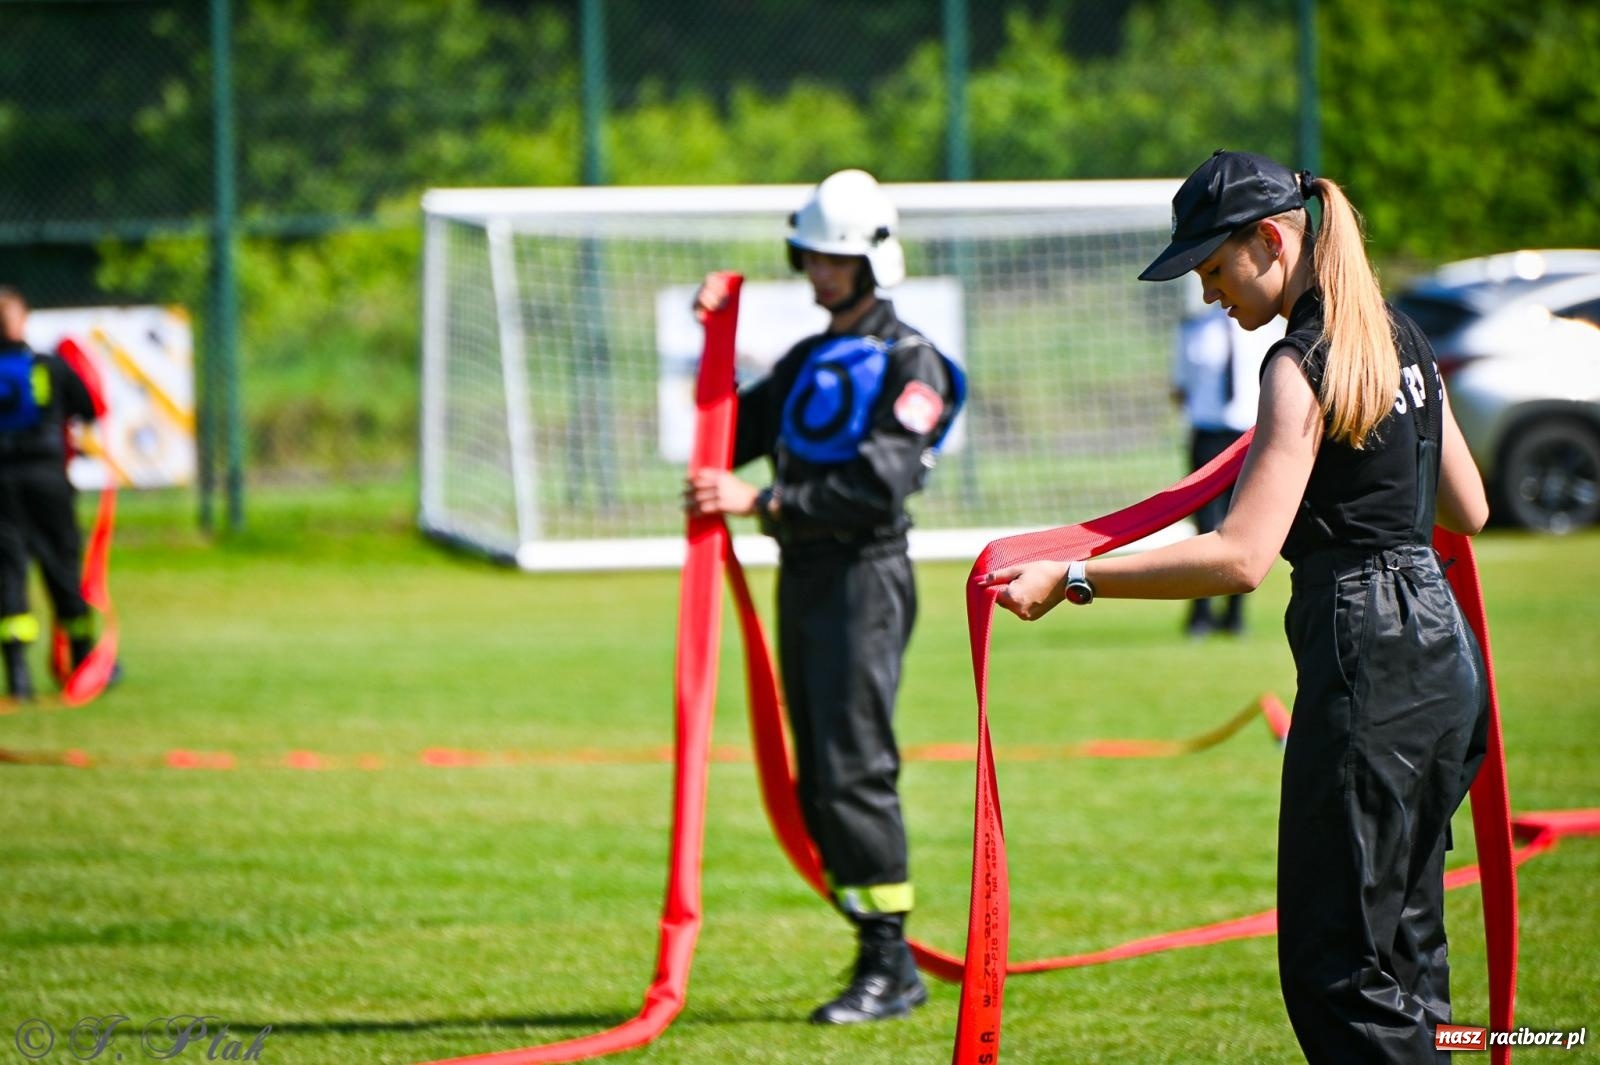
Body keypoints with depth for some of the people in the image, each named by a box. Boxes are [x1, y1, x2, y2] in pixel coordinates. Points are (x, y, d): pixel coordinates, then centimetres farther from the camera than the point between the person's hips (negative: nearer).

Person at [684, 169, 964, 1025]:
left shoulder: (909, 364, -6)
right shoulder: (805, 363, 20)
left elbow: (879, 486, -17)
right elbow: (728, 440, 17)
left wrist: (762, 502, -21)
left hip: (864, 577, -8)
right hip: (800, 577, 8)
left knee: (855, 770, -13)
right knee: (819, 781, 7)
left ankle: (889, 969, -10)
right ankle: (885, 956, 14)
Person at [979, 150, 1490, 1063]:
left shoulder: (1303, 367, -15)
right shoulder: (1399, 339, 12)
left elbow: (1243, 557, -23)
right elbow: (1469, 510, 22)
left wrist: (1071, 579, -23)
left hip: (1367, 653, -10)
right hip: (1441, 646, 10)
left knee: (1336, 962, -6)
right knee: (1403, 941, 15)